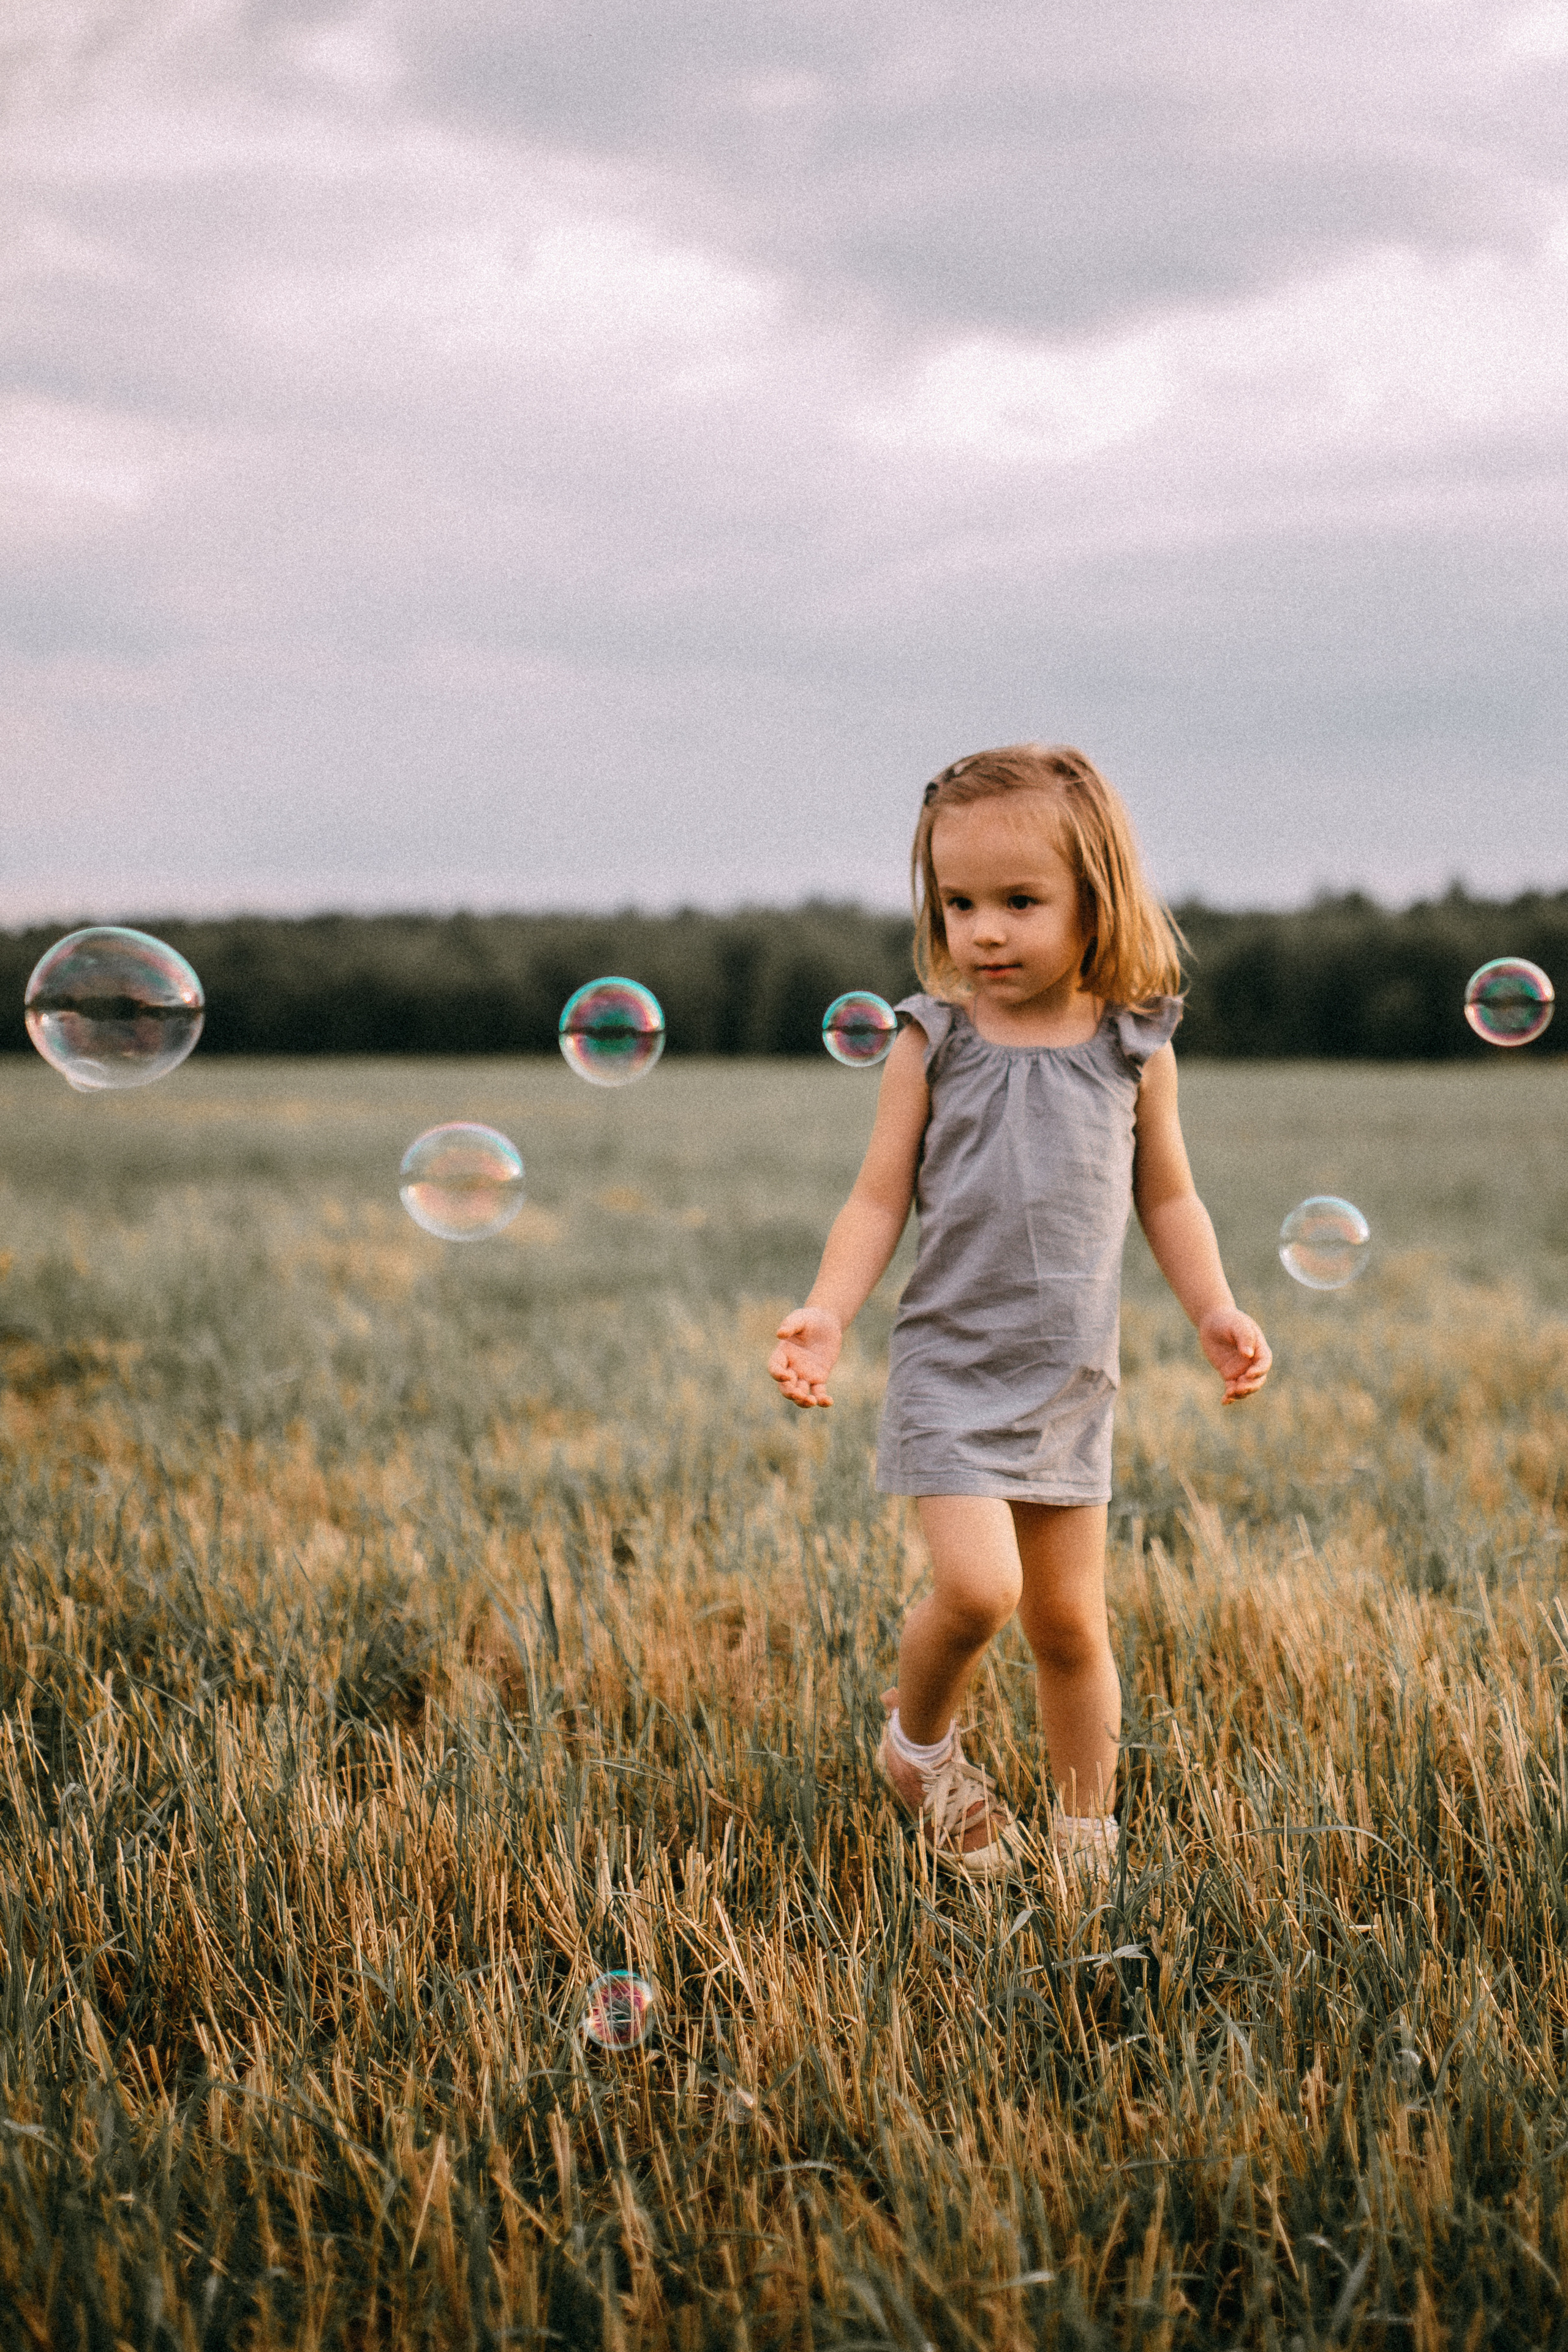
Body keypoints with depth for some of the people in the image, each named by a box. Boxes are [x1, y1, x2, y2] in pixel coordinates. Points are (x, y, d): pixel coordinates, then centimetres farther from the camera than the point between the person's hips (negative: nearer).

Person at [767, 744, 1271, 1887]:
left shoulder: (1134, 1048, 0)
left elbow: (1168, 1196, 11)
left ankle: (1087, 1840, 27)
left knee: (1070, 1623, 10)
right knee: (977, 1586, -19)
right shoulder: (933, 1042, -5)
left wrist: (1215, 1308, -2)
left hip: (1072, 1382, 3)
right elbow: (881, 1199, -3)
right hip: (951, 1371, -2)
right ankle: (919, 1744, 12)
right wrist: (827, 1312, -16)